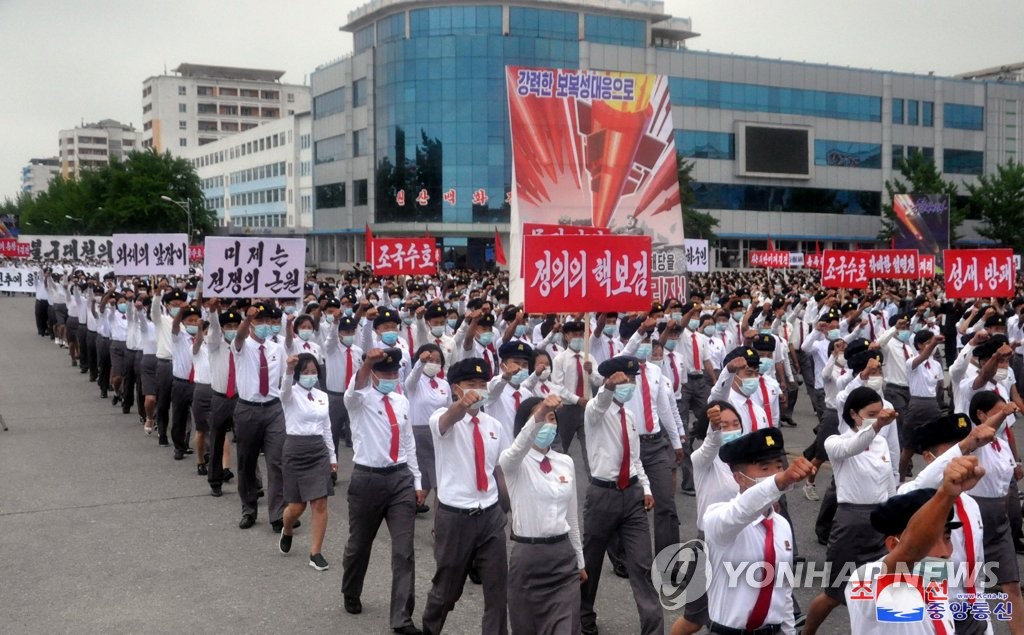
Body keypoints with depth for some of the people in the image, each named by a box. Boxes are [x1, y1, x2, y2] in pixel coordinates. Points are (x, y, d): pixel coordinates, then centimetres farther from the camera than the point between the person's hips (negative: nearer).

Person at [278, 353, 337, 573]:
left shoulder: (323, 396, 9)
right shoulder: (291, 394, -6)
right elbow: (285, 388, -33)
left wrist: (332, 456, 16)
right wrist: (289, 370, -54)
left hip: (319, 451, 4)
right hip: (295, 450, -4)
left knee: (320, 504, -4)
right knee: (297, 506, 3)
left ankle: (315, 553, 5)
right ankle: (286, 532, 38)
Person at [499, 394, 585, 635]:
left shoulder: (566, 462, 7)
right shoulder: (515, 463, -8)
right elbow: (519, 447, -35)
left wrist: (580, 560, 17)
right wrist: (537, 417, -53)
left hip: (563, 555, 3)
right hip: (528, 556, -3)